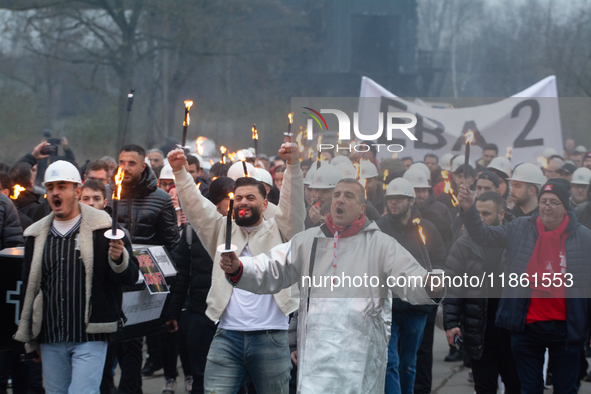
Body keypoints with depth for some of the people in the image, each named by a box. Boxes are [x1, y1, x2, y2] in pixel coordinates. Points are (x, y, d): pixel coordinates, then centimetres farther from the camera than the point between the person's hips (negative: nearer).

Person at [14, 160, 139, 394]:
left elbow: (130, 277, -2)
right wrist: (31, 338, 16)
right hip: (51, 342, 4)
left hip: (90, 339, -4)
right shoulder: (36, 235, 11)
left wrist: (119, 259, -24)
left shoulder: (103, 228, -1)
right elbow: (29, 286, 18)